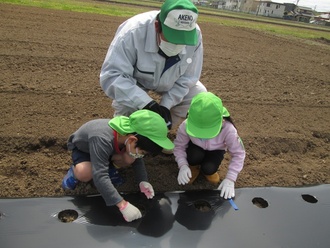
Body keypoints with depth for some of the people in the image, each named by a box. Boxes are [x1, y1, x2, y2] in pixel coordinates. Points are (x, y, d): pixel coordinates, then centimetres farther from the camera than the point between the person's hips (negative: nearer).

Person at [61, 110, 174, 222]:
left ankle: (109, 168, 8)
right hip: (81, 148, -4)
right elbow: (99, 177, -51)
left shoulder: (129, 134, -26)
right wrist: (123, 204, -52)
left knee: (129, 159, -24)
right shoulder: (102, 140, -47)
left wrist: (143, 181, -23)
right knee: (84, 173, -36)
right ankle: (75, 171, 0)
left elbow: (137, 160, -8)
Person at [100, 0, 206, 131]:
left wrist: (166, 105, -26)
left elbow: (187, 78, -16)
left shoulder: (195, 35, -28)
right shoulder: (133, 32, -39)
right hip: (134, 81, -3)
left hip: (169, 82, 4)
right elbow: (111, 76, -39)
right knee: (126, 104, -31)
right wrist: (146, 103, -49)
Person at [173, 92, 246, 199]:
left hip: (216, 150, 0)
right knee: (195, 156, -34)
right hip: (196, 148, 0)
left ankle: (209, 171, 11)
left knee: (208, 168, -29)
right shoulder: (186, 126, -35)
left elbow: (238, 154, -25)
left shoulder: (228, 130, -37)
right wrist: (183, 165, -38)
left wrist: (230, 179, -32)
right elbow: (179, 146, -20)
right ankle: (194, 167, 4)